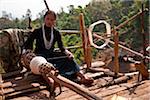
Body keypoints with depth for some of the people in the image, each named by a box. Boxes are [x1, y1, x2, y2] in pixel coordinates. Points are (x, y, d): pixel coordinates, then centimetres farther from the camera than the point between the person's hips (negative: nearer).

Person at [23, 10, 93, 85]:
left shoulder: (56, 33, 10)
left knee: (69, 58, -23)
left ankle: (81, 75, -37)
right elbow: (27, 45, 3)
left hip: (51, 56, 3)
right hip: (40, 56, -3)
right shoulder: (37, 31, 2)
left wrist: (67, 52, -16)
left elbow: (61, 46, 5)